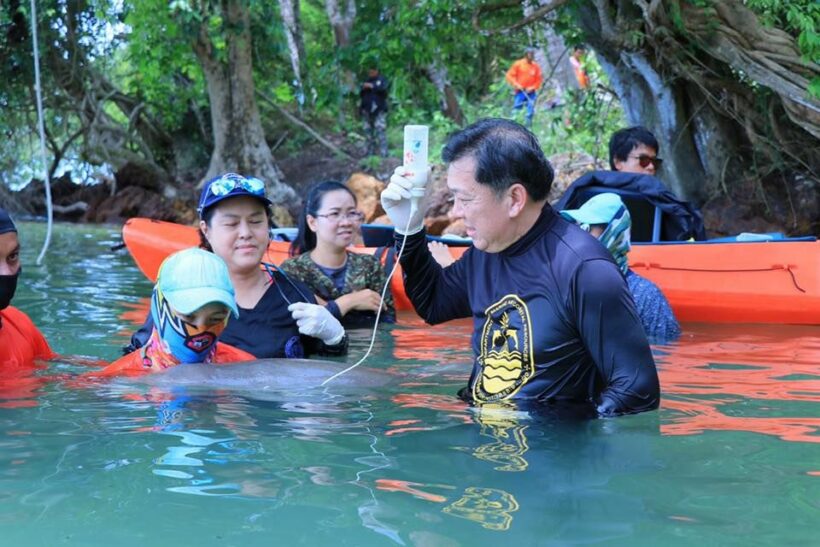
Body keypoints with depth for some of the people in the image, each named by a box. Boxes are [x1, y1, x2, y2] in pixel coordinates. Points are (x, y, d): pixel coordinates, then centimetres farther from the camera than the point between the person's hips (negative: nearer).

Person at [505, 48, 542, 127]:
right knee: (516, 110, -7)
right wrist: (516, 84, -11)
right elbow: (510, 75, 2)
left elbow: (538, 80, 7)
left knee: (530, 112, 0)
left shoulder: (536, 66, 5)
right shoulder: (518, 64, 0)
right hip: (520, 91, -2)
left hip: (531, 92, 2)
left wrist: (532, 88, -8)